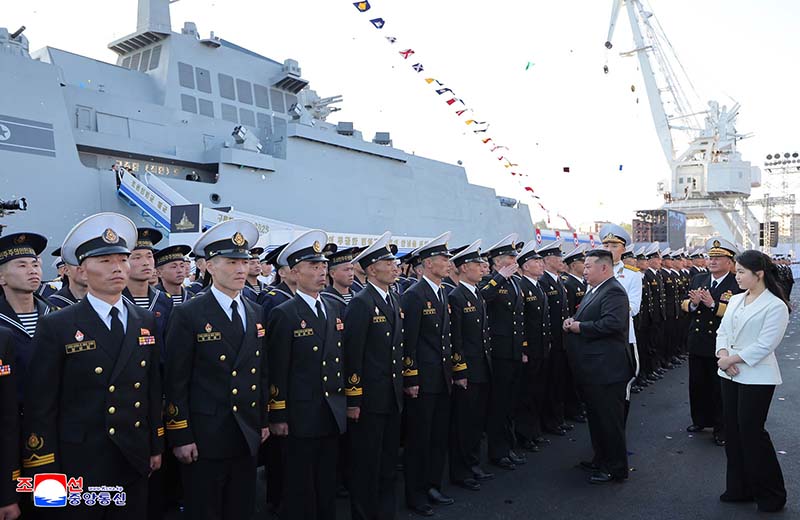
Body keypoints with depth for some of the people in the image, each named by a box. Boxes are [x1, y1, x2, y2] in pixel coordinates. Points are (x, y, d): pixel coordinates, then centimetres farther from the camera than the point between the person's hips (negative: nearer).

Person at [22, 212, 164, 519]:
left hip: (135, 461, 4)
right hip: (80, 468, -4)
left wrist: (156, 446, 10)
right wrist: (46, 472, -9)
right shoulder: (56, 327, -10)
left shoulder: (146, 322, 4)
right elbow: (40, 406, -9)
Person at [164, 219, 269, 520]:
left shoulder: (255, 313, 7)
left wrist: (263, 421, 12)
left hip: (248, 436, 5)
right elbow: (176, 382, -10)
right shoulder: (188, 315, -11)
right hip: (204, 439, -5)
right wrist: (180, 437, -11)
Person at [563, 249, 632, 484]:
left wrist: (580, 327, -20)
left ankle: (616, 468, 13)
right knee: (596, 416, 20)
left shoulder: (613, 291, -16)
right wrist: (573, 321, 4)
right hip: (592, 368, 11)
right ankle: (601, 459, 34)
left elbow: (613, 323, -30)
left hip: (606, 370, -10)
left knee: (609, 419, 1)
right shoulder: (595, 291, 17)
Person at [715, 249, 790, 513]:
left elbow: (764, 345, -17)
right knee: (733, 431, 12)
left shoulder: (775, 305, -12)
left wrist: (732, 359, -15)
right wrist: (723, 355, -9)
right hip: (730, 374, 7)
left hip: (756, 377, -7)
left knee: (751, 432, 0)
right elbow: (722, 331, 9)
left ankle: (771, 493, 19)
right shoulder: (736, 300, 9)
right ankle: (740, 488, 25)